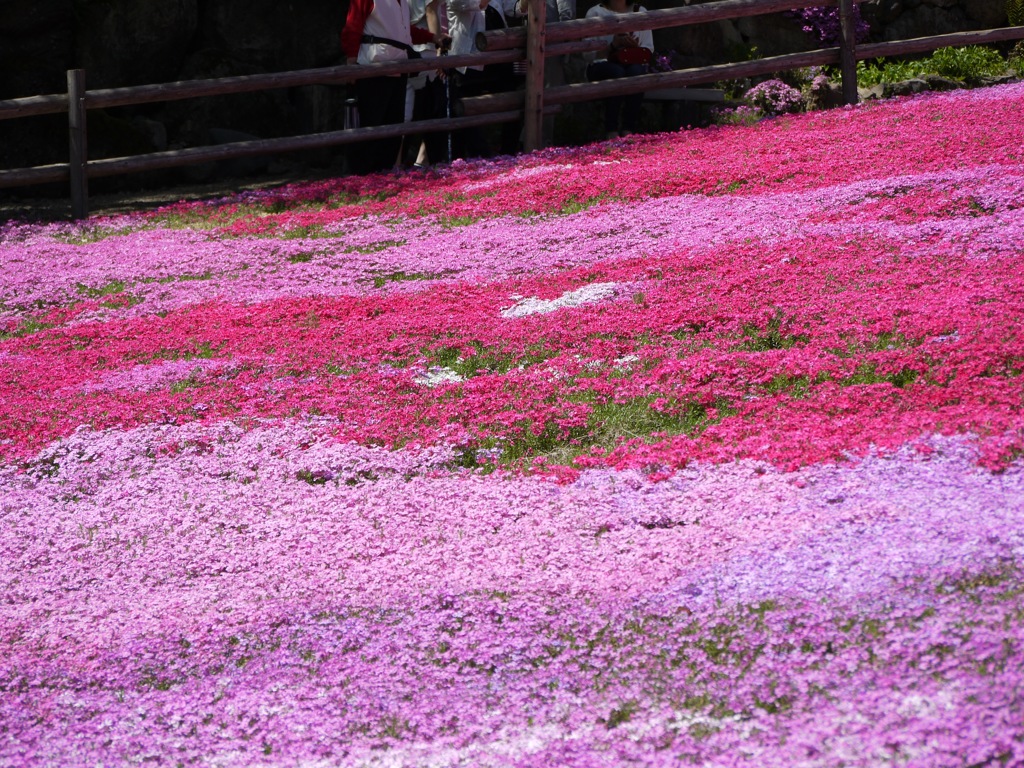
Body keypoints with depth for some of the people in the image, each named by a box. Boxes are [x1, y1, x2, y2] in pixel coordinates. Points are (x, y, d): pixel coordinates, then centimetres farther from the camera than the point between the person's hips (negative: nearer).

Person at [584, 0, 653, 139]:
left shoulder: (640, 11, 13)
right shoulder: (595, 13, 5)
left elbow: (649, 49, 8)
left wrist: (636, 48, -15)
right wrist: (613, 45, -21)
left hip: (633, 63, 2)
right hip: (601, 65, -2)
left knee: (635, 71, -33)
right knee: (617, 72, -36)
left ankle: (628, 131, -36)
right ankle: (611, 132, -38)